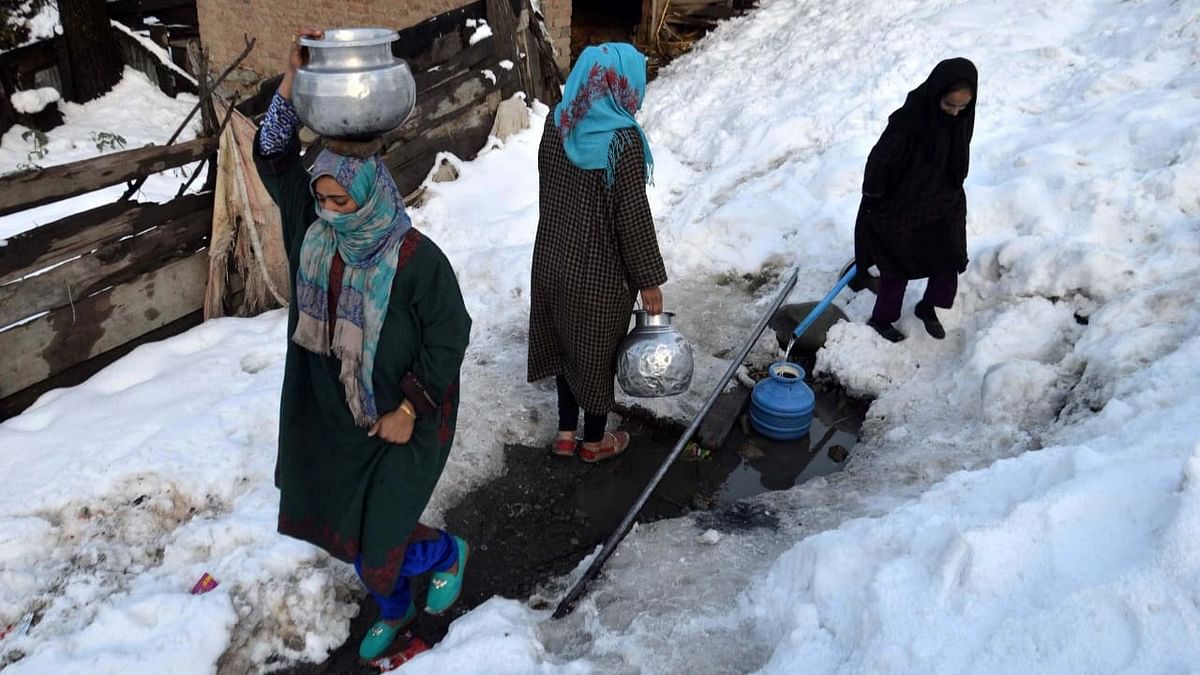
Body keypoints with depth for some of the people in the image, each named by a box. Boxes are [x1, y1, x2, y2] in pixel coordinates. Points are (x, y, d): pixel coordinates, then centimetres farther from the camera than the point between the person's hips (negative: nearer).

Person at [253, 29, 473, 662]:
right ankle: (394, 608, 48)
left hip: (403, 422, -6)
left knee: (378, 550, 2)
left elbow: (449, 337, -16)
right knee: (346, 529, 20)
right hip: (334, 418, 6)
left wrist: (409, 410, -15)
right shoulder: (314, 229, -7)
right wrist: (293, 77, -21)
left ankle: (449, 551, 37)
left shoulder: (416, 258, -23)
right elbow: (273, 157, -7)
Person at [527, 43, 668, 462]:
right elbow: (633, 216, -20)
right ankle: (593, 440, 30)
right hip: (601, 267, -6)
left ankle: (566, 432, 34)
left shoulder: (557, 123, -3)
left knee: (565, 340, 21)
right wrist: (650, 280, -11)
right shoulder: (623, 139, -22)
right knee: (597, 349, 12)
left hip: (555, 256, 6)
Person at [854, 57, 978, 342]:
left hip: (944, 205, 6)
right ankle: (880, 319, 31)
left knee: (950, 262, 9)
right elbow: (878, 164, -20)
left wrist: (951, 194, 17)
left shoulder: (962, 118, -9)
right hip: (902, 210, -5)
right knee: (897, 271, 8)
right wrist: (874, 208, -11)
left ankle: (927, 307, 36)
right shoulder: (909, 121, -30)